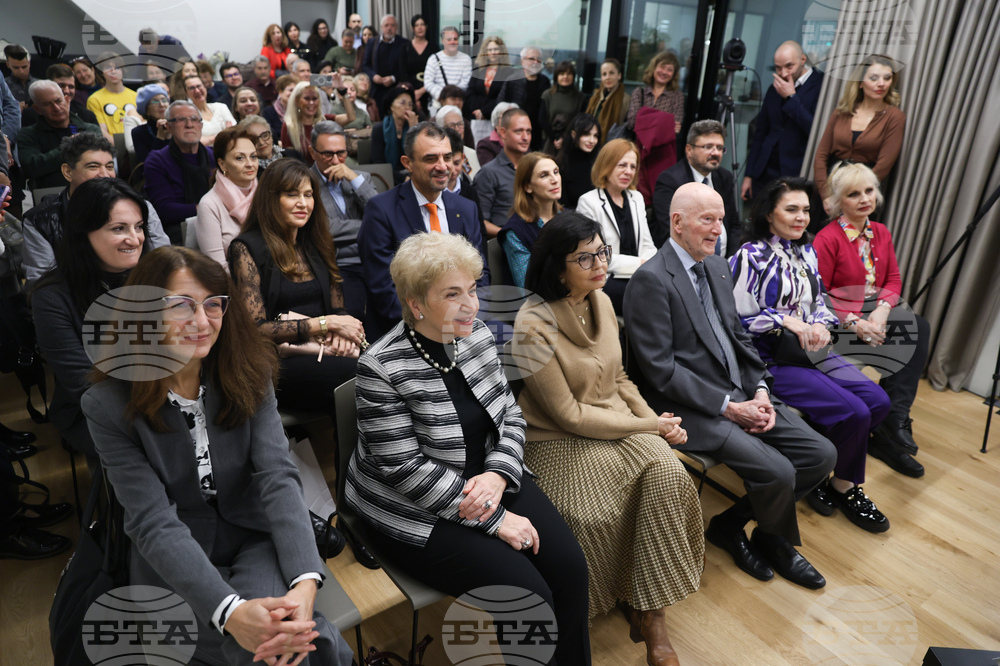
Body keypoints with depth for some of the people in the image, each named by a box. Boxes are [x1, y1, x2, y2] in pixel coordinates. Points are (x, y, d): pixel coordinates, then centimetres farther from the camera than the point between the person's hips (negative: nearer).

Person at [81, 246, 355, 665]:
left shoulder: (248, 377, -5)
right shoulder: (107, 405, -12)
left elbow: (278, 477, -16)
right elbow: (154, 522, -19)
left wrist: (306, 580, -33)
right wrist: (229, 611, -34)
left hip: (255, 539, 1)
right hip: (174, 565, -1)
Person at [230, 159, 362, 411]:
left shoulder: (316, 243, 17)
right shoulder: (247, 248, -1)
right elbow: (256, 329, -7)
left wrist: (341, 328, -9)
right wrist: (326, 324, -13)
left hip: (326, 352, 5)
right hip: (277, 363, -5)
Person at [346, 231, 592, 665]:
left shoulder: (476, 336, 0)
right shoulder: (382, 369, -19)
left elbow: (510, 414, 5)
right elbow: (406, 469, -21)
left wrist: (497, 475, -15)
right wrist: (494, 519, -20)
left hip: (486, 480, 6)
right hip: (416, 512, -6)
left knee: (570, 567, -8)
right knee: (529, 594, -16)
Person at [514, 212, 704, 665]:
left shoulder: (601, 302, 3)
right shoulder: (534, 326, -19)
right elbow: (568, 415, -17)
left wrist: (654, 419, -4)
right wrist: (649, 427, -11)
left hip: (619, 424, 6)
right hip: (561, 441, -5)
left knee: (667, 473, -20)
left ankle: (651, 614, -7)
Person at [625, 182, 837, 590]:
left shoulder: (718, 267, 12)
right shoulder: (650, 280, -16)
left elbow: (738, 337, 16)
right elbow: (661, 370, -19)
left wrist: (760, 391, 0)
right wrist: (728, 406, -16)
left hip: (741, 396, 9)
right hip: (692, 409, -8)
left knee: (821, 454, 1)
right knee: (778, 472, -19)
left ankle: (730, 524, 15)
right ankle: (776, 541, 18)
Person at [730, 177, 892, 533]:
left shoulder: (806, 252, 13)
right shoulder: (751, 257, -11)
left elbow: (819, 301, 18)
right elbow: (736, 319, -13)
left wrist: (821, 324, -4)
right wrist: (786, 320, -18)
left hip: (810, 351, 8)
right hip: (772, 360, -8)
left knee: (877, 401, -7)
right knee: (853, 412, -18)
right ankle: (845, 487, 11)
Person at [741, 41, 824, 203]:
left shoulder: (822, 85, -5)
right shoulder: (775, 88, 14)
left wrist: (791, 97, -14)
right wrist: (749, 174, 16)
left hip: (798, 176, -5)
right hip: (765, 174, 5)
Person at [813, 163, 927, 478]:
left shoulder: (881, 233, 12)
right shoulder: (828, 238, -10)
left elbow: (894, 279, 8)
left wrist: (882, 309, -12)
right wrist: (853, 321, -22)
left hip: (877, 313, 6)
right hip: (840, 318, -6)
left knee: (920, 327, -22)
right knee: (912, 334, -23)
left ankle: (894, 422, -16)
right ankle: (890, 431, -11)